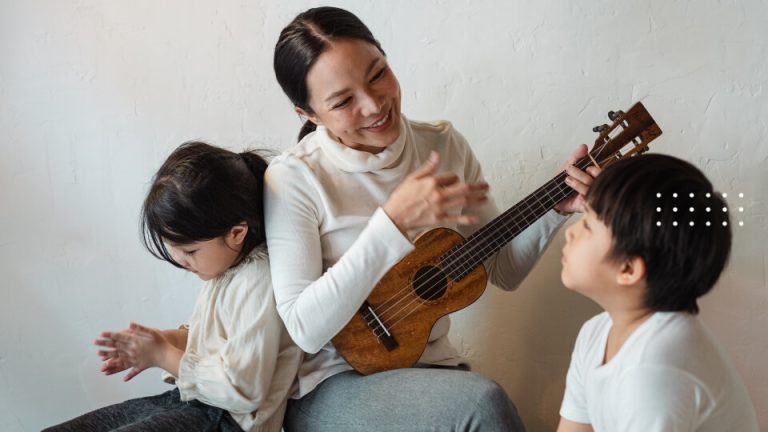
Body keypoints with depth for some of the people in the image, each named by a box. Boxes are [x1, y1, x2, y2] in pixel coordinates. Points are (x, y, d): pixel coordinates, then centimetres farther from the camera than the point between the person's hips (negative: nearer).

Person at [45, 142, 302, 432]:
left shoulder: (257, 284, -23)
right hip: (189, 401, 10)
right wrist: (164, 340, 4)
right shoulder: (225, 265, 7)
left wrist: (163, 355, -11)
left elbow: (240, 390, -24)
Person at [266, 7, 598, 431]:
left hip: (431, 364, 5)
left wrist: (557, 206, -10)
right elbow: (305, 329, -22)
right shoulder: (294, 178, -15)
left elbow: (503, 270, 8)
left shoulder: (444, 145, 0)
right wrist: (393, 222, -27)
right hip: (332, 387, -4)